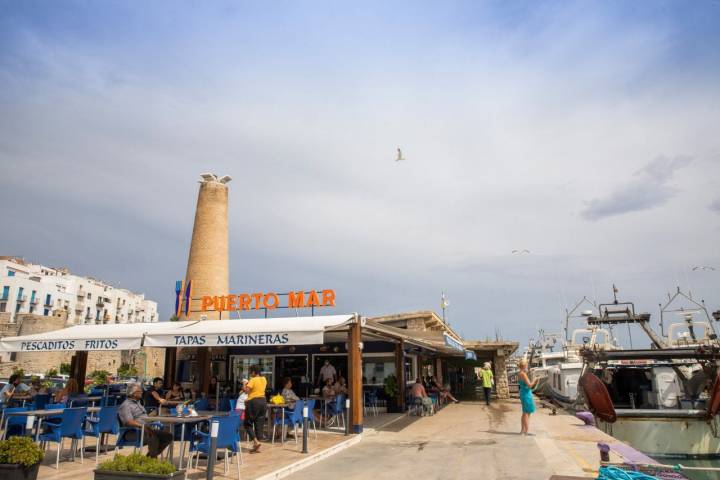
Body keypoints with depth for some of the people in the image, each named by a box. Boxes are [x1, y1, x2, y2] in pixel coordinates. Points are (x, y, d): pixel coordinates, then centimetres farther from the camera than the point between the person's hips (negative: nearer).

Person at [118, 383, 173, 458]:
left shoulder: (138, 403, 24)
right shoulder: (126, 405, -6)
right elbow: (129, 422, -22)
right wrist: (143, 426, -33)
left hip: (146, 429, 9)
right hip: (133, 432, -9)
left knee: (168, 435, -7)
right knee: (153, 439, -35)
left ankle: (150, 456, -3)